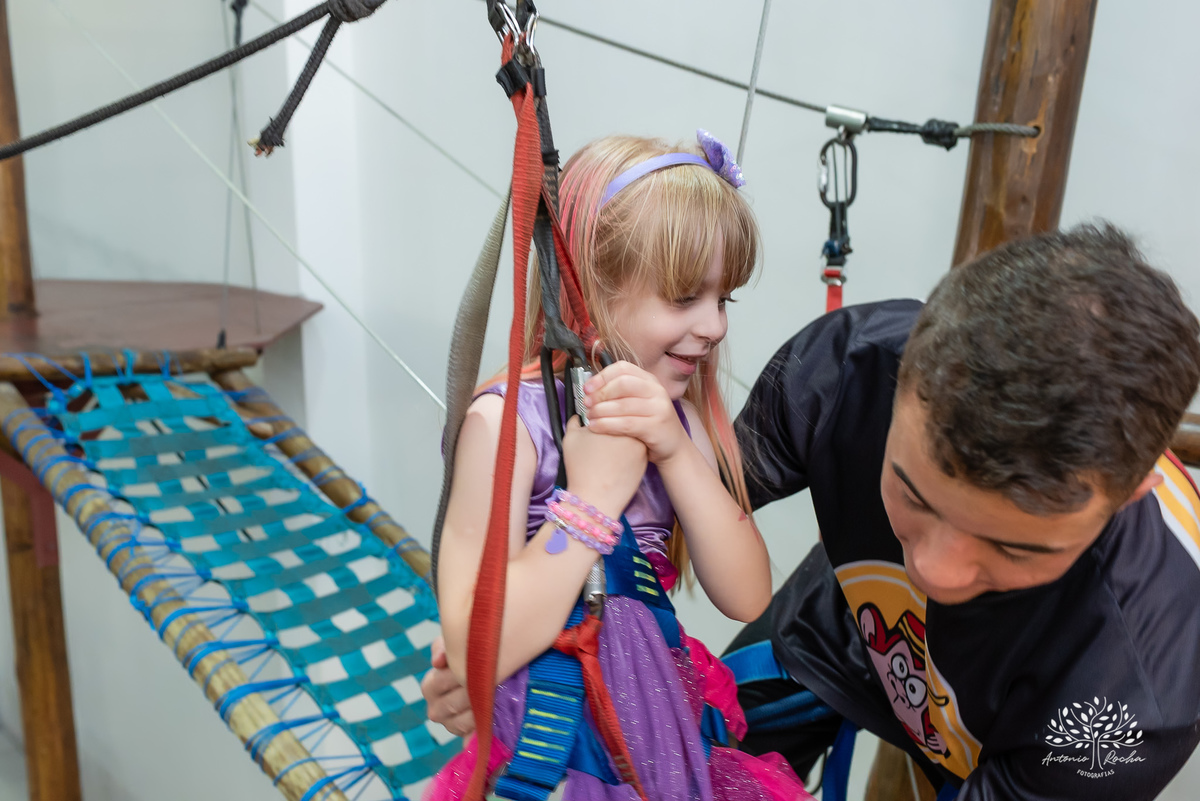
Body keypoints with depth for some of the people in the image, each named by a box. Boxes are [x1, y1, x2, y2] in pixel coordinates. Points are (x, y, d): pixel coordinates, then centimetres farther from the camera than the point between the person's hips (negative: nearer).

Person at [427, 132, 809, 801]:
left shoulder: (678, 416, 0)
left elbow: (747, 597, -8)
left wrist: (677, 451, -20)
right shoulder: (506, 422, -19)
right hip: (548, 745, -5)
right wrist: (593, 493, -26)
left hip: (666, 731, 6)